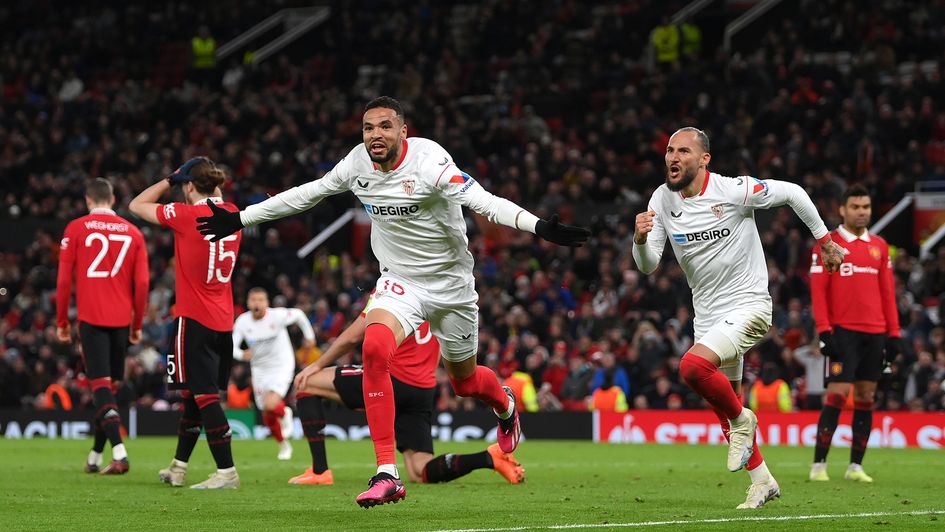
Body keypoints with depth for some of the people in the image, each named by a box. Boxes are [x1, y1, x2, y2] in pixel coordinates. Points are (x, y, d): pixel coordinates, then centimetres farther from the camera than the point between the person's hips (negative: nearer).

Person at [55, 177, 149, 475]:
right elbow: (141, 283, 5)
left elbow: (64, 280, 0)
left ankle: (119, 453, -24)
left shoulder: (76, 229, 1)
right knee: (109, 386, 13)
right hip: (121, 320, 3)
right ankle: (95, 456, 21)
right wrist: (137, 325, 14)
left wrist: (62, 322, 9)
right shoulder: (132, 233, 8)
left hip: (91, 319, -3)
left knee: (101, 385, -8)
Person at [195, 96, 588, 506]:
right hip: (400, 283, 3)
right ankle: (387, 474, -25)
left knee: (464, 379, 14)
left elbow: (482, 201, -33)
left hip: (451, 283, -3)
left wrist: (538, 226, -48)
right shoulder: (358, 163, -7)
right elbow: (305, 195, 8)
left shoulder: (429, 160, -23)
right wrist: (239, 219, 12)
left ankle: (505, 407, 56)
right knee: (374, 349, -27)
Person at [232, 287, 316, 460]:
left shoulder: (277, 316, -18)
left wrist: (309, 336, 11)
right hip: (260, 370, 4)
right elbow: (232, 346, -9)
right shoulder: (242, 321, -10)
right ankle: (284, 445, 38)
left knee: (271, 405, -28)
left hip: (281, 367, -4)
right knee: (268, 418, 11)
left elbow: (299, 314, 0)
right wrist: (241, 354, -31)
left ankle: (284, 414, 9)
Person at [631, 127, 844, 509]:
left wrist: (825, 240, 1)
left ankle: (742, 420, -3)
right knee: (724, 406, 11)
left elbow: (792, 193, -6)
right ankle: (762, 481, 28)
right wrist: (640, 239, -24)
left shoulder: (732, 190, -17)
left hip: (748, 306, -7)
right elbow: (647, 266, -2)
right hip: (708, 315, 7)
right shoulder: (662, 199, 0)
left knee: (693, 366, -29)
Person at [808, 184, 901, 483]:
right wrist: (824, 331, -13)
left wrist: (893, 333, 8)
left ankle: (856, 466, 10)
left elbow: (888, 292, 14)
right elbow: (818, 291, -5)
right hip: (842, 332, -5)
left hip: (874, 334, 5)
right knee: (837, 394, -11)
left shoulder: (879, 246, 13)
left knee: (866, 397, 5)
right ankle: (819, 464, -6)